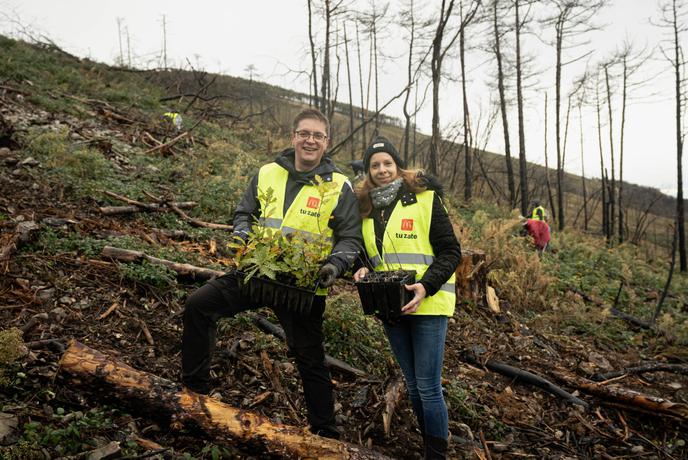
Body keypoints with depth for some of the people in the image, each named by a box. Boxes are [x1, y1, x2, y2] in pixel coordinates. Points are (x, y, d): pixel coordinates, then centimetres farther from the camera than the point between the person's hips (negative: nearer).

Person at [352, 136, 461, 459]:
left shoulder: (425, 199, -7)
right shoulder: (365, 208, 8)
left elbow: (450, 252, -9)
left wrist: (426, 286, -22)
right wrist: (363, 270, -4)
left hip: (428, 305, -5)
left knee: (428, 387, -3)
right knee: (412, 384, 16)